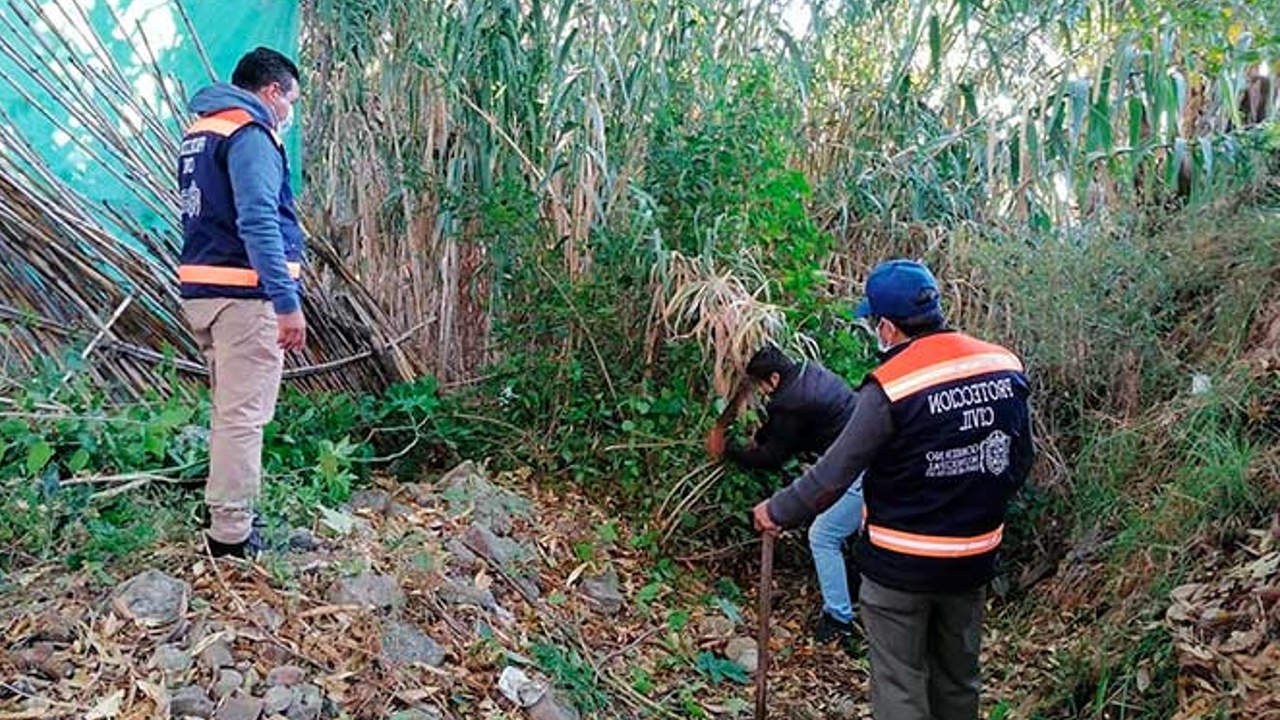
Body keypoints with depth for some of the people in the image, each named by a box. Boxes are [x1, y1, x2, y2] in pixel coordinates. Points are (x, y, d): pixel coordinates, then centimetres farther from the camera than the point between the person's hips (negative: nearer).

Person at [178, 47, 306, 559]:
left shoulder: (199, 132, 18)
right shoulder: (251, 134, -11)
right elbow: (259, 223, -22)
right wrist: (287, 301, -25)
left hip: (201, 290, 10)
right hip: (245, 294, -10)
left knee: (230, 409, 19)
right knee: (244, 414, -5)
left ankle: (226, 518, 29)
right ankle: (232, 535, 0)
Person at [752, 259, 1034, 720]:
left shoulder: (890, 388, -23)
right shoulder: (1006, 368, -5)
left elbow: (832, 476, -17)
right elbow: (1020, 461, 7)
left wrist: (777, 512, -1)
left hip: (900, 565, -6)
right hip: (973, 560, 6)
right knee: (958, 679, 23)